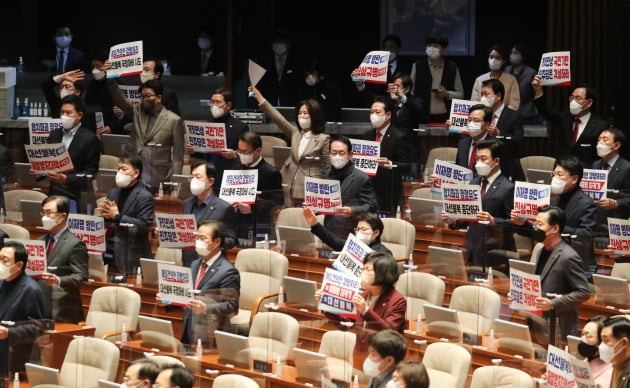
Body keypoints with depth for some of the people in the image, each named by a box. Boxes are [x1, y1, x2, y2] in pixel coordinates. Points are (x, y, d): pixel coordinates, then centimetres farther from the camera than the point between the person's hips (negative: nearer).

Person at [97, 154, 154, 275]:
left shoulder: (144, 197, -9)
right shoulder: (114, 192, 13)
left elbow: (144, 225, -17)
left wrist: (117, 216, -20)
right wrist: (105, 214, -6)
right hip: (110, 251, 7)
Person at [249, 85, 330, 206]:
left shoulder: (323, 139, -4)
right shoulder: (295, 133, 11)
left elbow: (328, 168, -3)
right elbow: (278, 118, 5)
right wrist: (259, 97, -2)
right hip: (290, 188, 5)